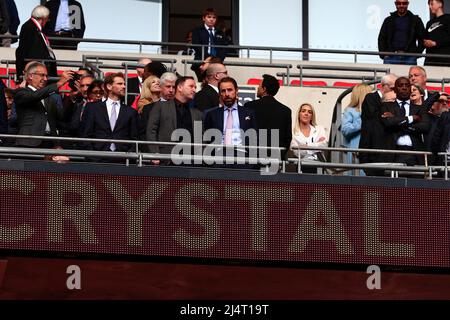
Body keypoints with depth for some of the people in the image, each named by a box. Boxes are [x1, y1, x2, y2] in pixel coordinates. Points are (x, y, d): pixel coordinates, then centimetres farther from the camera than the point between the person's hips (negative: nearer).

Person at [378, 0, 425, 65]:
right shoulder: (388, 20, 16)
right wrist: (383, 54, 3)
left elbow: (422, 38, 10)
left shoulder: (415, 20, 12)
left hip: (409, 58, -1)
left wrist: (417, 53, -2)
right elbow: (381, 39, 16)